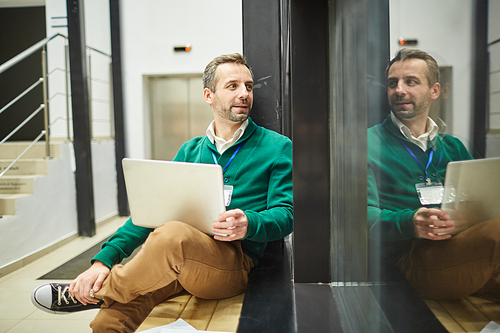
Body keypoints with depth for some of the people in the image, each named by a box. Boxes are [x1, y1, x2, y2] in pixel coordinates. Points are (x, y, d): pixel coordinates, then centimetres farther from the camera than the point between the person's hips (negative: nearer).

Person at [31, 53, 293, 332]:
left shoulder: (277, 147, 5)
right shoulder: (191, 151, 17)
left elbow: (285, 214, -2)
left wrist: (248, 224, -25)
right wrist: (105, 259, -2)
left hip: (236, 262, -3)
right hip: (179, 259, 3)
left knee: (172, 234, -33)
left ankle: (98, 293, -9)